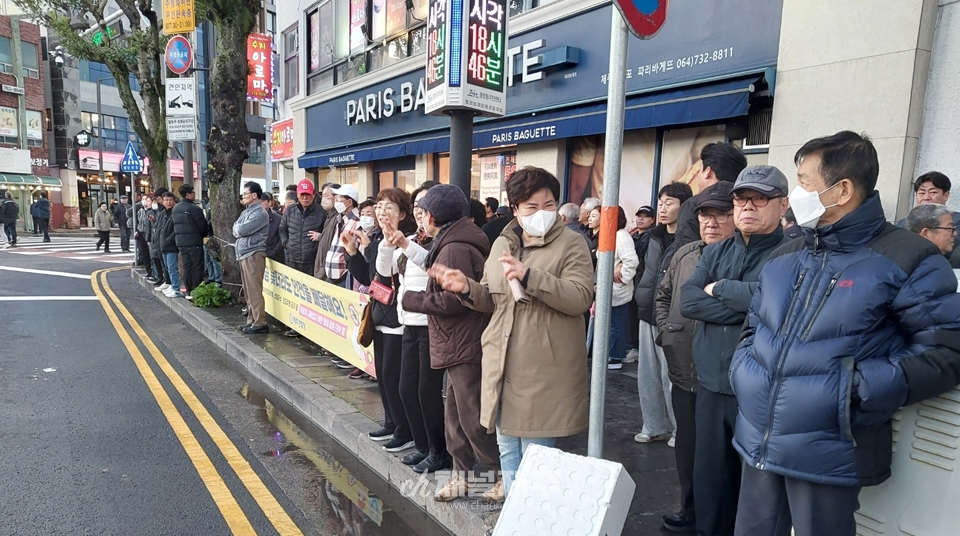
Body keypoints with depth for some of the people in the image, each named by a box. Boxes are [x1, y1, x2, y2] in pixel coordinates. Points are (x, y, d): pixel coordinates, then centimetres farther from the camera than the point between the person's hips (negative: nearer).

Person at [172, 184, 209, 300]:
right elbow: (203, 226, -13)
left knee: (186, 266, 12)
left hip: (181, 241, 7)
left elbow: (174, 225, 14)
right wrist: (205, 235, 6)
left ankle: (188, 291, 15)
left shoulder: (175, 209, 9)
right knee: (197, 267, 0)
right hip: (194, 241, -7)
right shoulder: (194, 208, -15)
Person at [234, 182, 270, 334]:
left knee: (254, 290, -7)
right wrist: (239, 229, -5)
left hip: (253, 254, -9)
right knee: (248, 290, 13)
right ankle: (252, 320, 21)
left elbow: (242, 230, -18)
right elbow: (236, 230, 14)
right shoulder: (246, 211, 19)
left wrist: (237, 227, 2)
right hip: (244, 254, 9)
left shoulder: (259, 213, -11)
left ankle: (260, 323, -3)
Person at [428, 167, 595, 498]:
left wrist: (529, 275, -29)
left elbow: (580, 298, -20)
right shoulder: (501, 244, 11)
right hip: (503, 368, 6)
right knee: (507, 451, 19)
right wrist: (466, 288, -4)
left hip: (545, 371, -6)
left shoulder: (571, 245, -7)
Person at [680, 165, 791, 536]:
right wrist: (744, 306, -15)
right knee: (708, 477, 16)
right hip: (711, 385, 5)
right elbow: (687, 300, -3)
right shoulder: (715, 253, 10)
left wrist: (719, 288, -11)